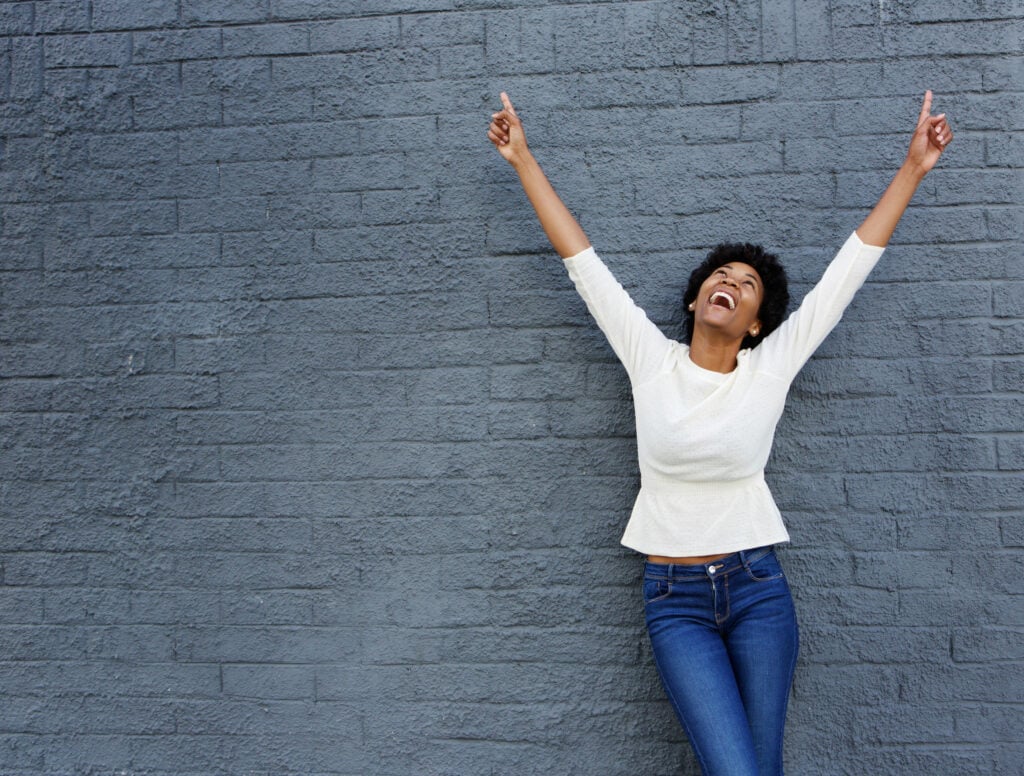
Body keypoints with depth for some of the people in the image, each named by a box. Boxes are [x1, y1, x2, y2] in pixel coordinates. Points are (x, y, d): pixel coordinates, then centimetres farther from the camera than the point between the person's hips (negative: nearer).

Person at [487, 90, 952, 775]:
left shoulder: (771, 367, 0)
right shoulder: (650, 358, -1)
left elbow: (852, 264, 1)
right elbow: (582, 259, 1)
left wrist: (914, 167, 3)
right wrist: (524, 160, 5)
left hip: (758, 588, 1)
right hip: (675, 597, -1)